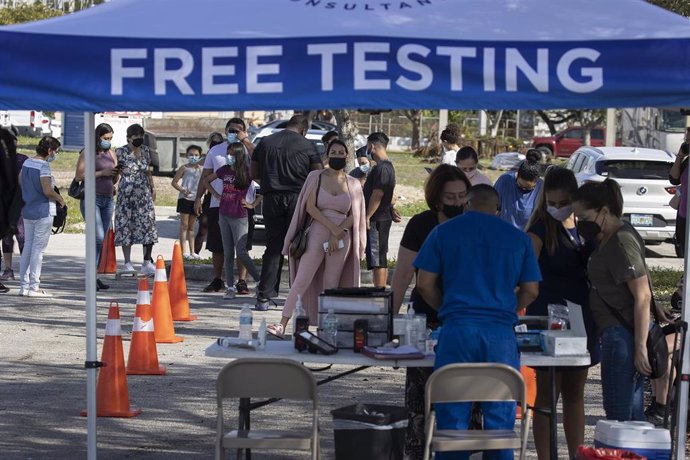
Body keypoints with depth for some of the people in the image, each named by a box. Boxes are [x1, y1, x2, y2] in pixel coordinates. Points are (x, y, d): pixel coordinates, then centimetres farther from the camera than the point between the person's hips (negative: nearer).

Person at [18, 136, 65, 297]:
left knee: (27, 247, 13)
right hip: (43, 211, -8)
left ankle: (23, 285, 15)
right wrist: (60, 199, -5)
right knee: (38, 249, -4)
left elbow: (20, 181, 17)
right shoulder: (43, 166, -17)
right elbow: (48, 191, -21)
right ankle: (34, 287, -2)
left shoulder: (27, 163, 7)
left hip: (27, 210, 8)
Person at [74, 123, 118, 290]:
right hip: (92, 198, -6)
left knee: (102, 240, 5)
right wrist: (101, 173, -14)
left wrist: (116, 173, -1)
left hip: (108, 199, 7)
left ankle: (95, 276, 9)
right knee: (98, 237, -17)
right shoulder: (87, 153, -2)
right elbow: (78, 176, -10)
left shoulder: (111, 153, 16)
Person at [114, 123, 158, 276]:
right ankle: (127, 263, 5)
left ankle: (147, 262, 2)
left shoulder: (145, 150, 12)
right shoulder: (121, 152, -4)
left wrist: (152, 188, 20)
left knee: (148, 225, -4)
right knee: (126, 226, -2)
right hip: (126, 194, -4)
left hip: (144, 194, 4)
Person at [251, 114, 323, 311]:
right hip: (298, 198, -3)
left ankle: (264, 297, 1)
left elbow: (254, 173, 11)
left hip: (272, 198, 3)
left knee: (273, 248, 7)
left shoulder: (266, 142, 8)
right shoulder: (306, 146, -1)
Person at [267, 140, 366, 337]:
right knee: (301, 281, -9)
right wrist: (332, 227, -13)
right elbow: (310, 207, -4)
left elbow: (354, 216, 6)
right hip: (317, 234, -2)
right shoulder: (316, 177, 4)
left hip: (341, 238, 2)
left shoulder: (353, 184, 9)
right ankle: (282, 325, -12)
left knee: (331, 287, 5)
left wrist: (338, 234, -9)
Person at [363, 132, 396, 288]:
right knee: (381, 260, 14)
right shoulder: (388, 166, 16)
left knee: (377, 261, -9)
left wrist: (367, 217, -20)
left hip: (377, 220, -10)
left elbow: (377, 195, -23)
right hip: (383, 218, 10)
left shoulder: (381, 168, -17)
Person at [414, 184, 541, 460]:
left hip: (457, 328, -1)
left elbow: (424, 284, 6)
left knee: (452, 418, 3)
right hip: (501, 333, 1)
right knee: (500, 420, 6)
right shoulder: (518, 238, 12)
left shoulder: (443, 232, 8)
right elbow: (531, 291, 12)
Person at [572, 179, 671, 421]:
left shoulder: (622, 242, -16)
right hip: (616, 334, 10)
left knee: (619, 414, -8)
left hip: (623, 335, -10)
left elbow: (642, 296, -20)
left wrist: (641, 347, -21)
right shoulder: (608, 239, 15)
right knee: (632, 414, 12)